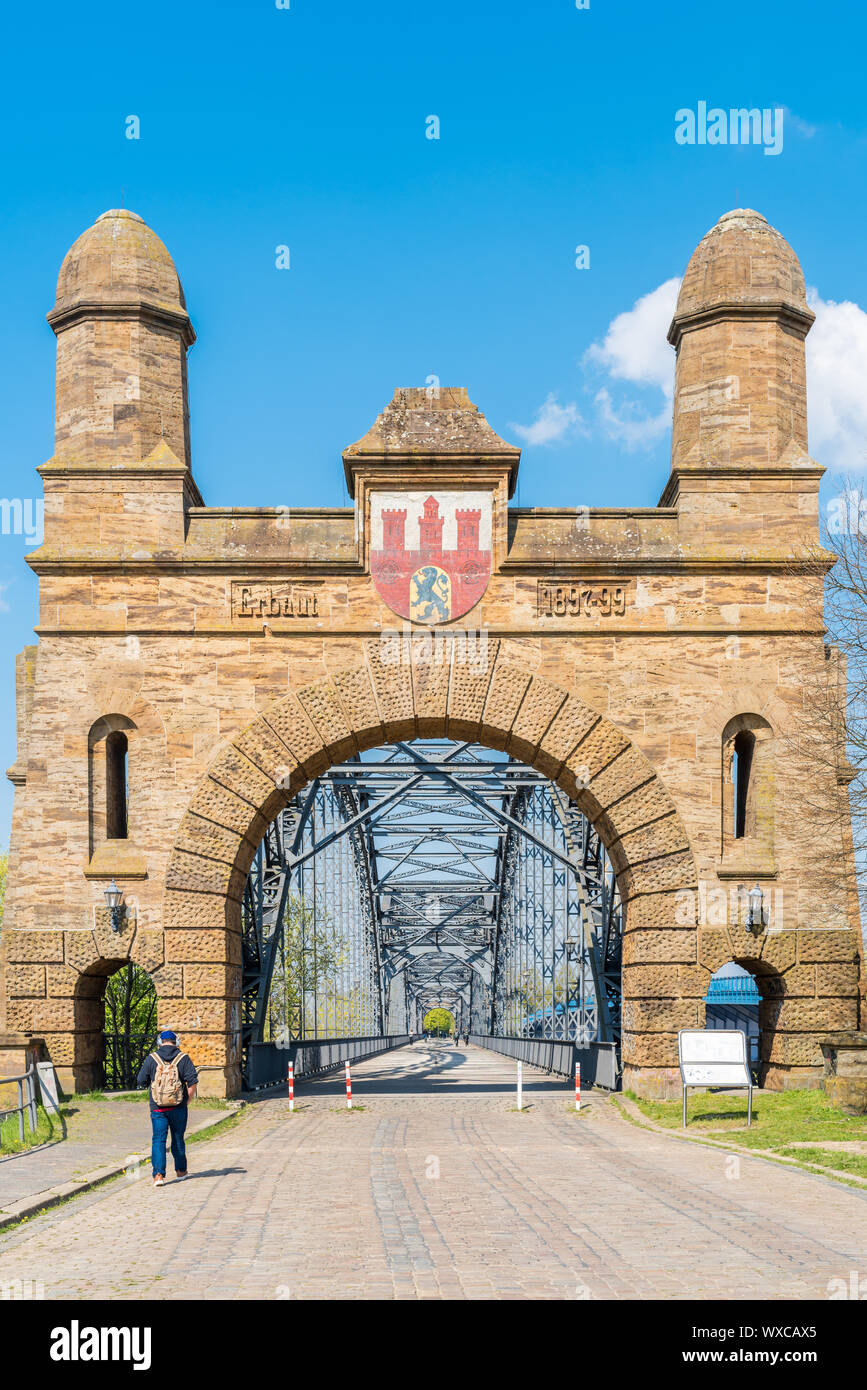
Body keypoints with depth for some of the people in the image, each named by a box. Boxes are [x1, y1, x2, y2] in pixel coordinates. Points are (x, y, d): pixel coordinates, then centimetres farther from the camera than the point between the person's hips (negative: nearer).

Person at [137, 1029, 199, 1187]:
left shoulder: (151, 1059, -1)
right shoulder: (183, 1058, -2)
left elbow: (141, 1081, 2)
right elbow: (192, 1081, -9)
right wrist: (189, 1100, 4)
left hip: (158, 1109, -1)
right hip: (178, 1107, 1)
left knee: (158, 1140, 1)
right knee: (178, 1139, 15)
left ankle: (158, 1174, -13)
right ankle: (180, 1171, 27)